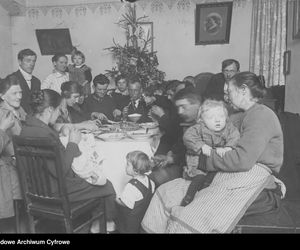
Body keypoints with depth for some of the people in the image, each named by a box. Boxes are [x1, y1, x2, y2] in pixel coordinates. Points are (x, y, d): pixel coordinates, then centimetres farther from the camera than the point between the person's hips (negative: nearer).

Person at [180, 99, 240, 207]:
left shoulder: (229, 128, -1)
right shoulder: (199, 128, -7)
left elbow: (234, 138, -16)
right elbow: (188, 136, -19)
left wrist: (227, 148, -38)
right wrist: (201, 146, -32)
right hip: (201, 158, -3)